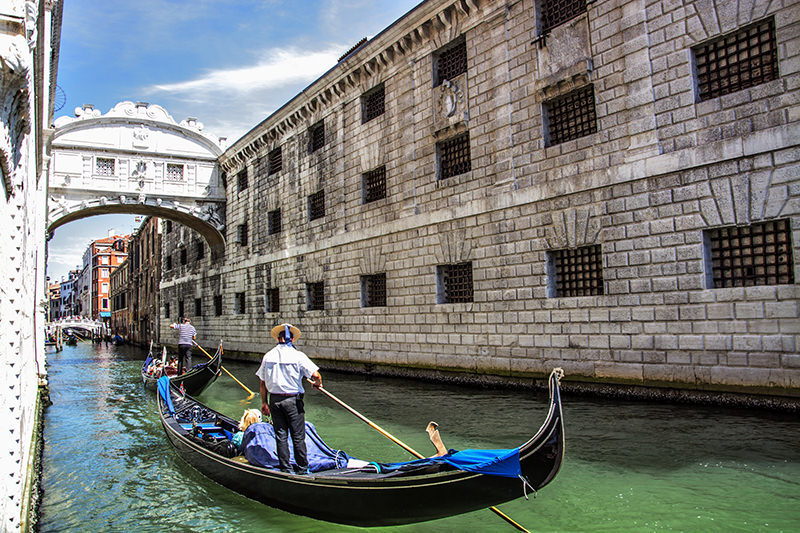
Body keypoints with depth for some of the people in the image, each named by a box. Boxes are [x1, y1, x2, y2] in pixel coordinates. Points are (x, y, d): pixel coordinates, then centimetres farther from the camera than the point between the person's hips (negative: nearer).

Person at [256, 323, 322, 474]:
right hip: (292, 400, -4)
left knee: (281, 435, 12)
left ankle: (285, 468, 19)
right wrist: (318, 383, 6)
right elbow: (316, 375, -16)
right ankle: (302, 469, 14)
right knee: (298, 436, 6)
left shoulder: (268, 356, 1)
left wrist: (264, 402, 14)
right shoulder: (298, 355, -11)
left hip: (274, 400, 4)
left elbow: (263, 382, 6)